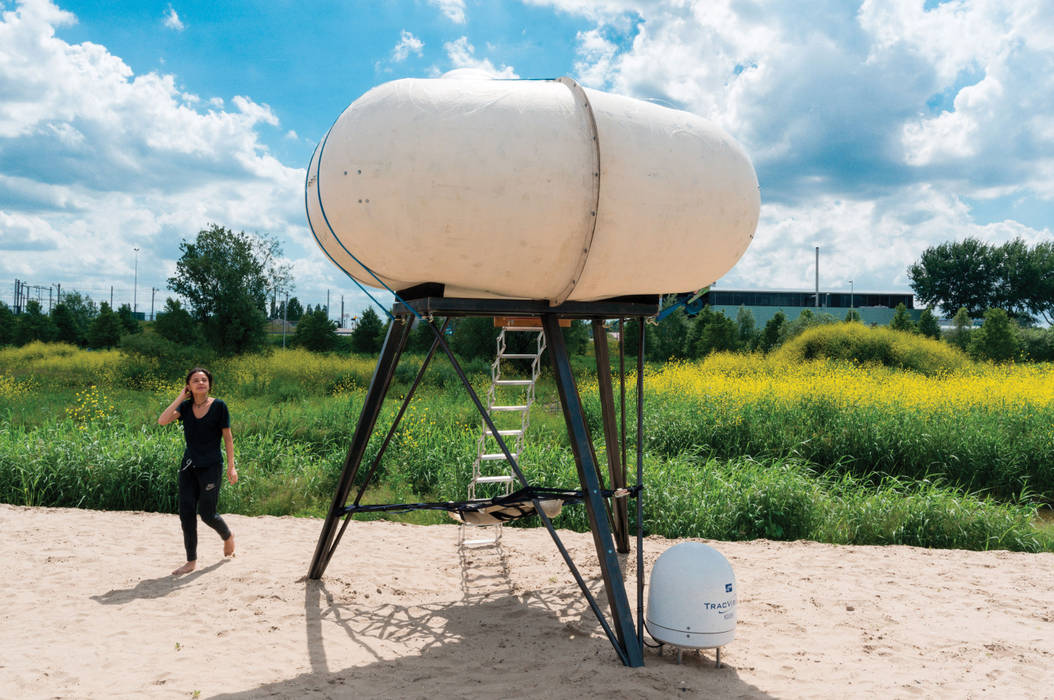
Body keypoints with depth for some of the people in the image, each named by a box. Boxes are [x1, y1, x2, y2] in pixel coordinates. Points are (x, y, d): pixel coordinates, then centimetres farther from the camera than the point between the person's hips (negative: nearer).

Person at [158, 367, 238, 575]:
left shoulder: (219, 406, -6)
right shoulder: (185, 406, 3)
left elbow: (228, 438, -3)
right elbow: (162, 421, -12)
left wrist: (231, 466, -7)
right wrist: (180, 397, -9)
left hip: (210, 466, -4)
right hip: (188, 466, 4)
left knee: (207, 513, -2)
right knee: (186, 513, 4)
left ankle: (228, 536, 31)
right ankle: (191, 561, 16)